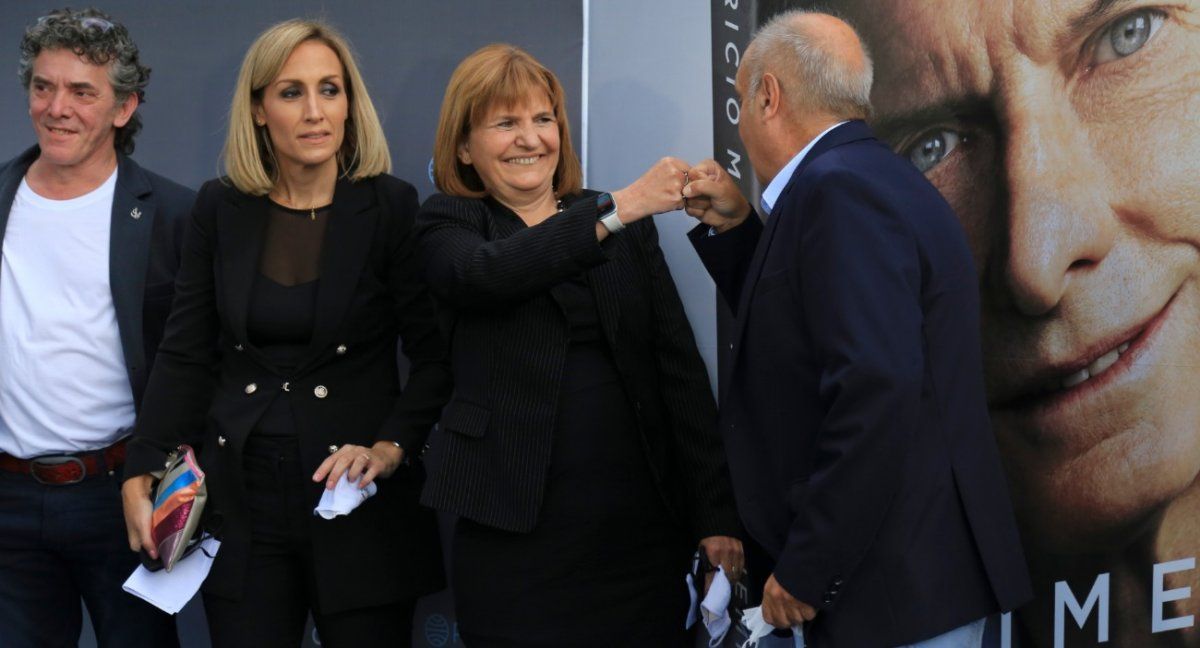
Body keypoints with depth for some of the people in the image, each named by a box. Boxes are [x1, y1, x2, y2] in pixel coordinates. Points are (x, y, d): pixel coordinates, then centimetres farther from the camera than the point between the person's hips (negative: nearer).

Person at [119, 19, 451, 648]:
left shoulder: (392, 208, -4)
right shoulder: (220, 209, 5)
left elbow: (436, 358, -2)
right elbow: (185, 355, 6)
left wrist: (391, 448, -16)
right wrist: (140, 476, -2)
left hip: (359, 503, -2)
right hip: (242, 505, 2)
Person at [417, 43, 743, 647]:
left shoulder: (631, 227, 11)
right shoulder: (448, 225, 5)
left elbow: (679, 366, 7)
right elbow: (488, 273, -19)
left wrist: (716, 514, -1)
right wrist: (618, 208, -24)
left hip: (645, 523, 2)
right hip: (518, 534, -2)